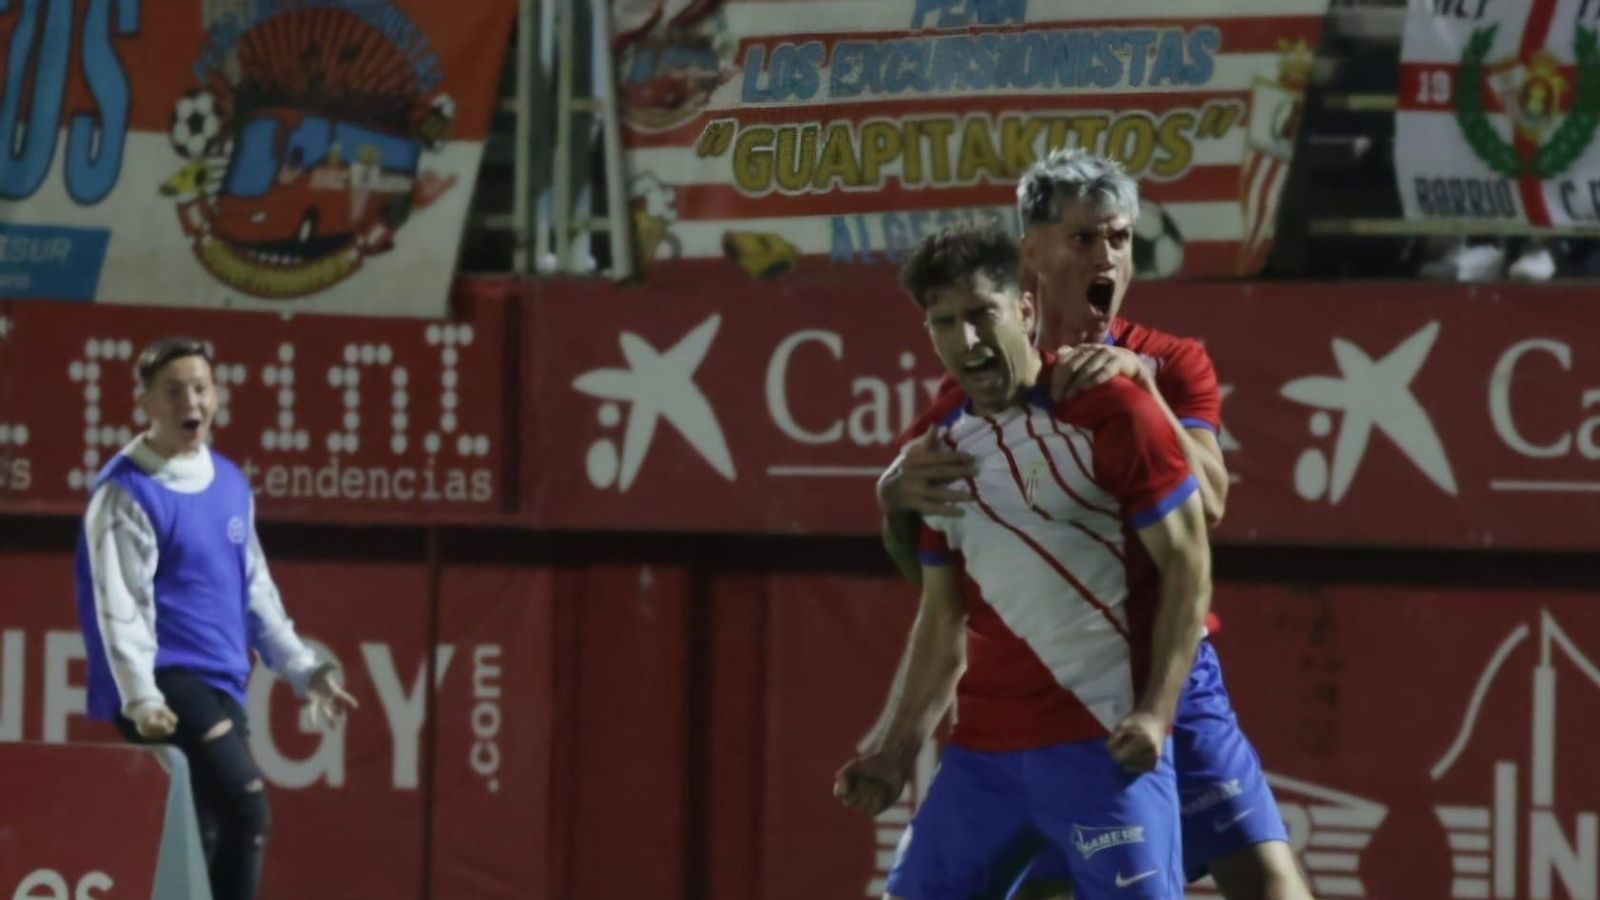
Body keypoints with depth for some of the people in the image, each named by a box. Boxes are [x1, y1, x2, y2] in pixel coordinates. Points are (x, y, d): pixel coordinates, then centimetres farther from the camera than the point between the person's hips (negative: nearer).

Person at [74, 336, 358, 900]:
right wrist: (141, 698, -27)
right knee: (246, 810, -23)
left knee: (208, 836, 9)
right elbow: (119, 605, -17)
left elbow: (255, 589, 22)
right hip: (166, 683, -8)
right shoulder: (127, 494, -10)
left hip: (221, 685, 8)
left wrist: (304, 671, 18)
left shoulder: (230, 484, 14)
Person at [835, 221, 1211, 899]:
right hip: (983, 749, 7)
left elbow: (1187, 563, -8)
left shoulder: (1108, 411, -8)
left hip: (1103, 745, -7)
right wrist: (898, 748, 14)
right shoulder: (943, 447, 12)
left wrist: (1155, 713, -17)